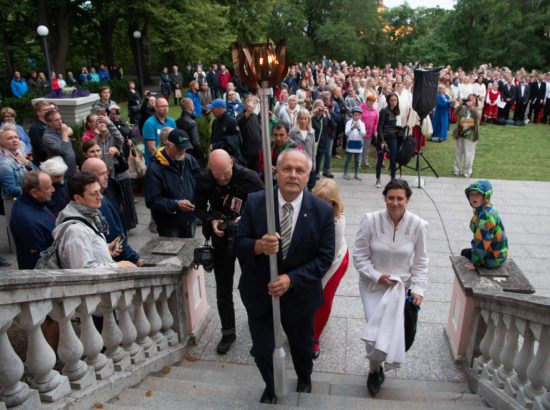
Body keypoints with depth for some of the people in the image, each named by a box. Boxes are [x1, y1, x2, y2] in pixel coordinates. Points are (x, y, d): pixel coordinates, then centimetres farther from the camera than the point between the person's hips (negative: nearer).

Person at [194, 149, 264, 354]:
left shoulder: (249, 178, -19)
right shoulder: (204, 180, -11)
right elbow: (199, 208, 2)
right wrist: (212, 221, -18)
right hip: (222, 240, 2)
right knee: (223, 291, 10)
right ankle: (228, 333, 30)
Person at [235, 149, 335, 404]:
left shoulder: (323, 211, -15)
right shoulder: (254, 203, -15)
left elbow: (325, 257, -13)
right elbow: (239, 244, -12)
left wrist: (291, 279, -24)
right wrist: (258, 246, -35)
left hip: (299, 294, 1)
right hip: (259, 294, 0)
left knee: (302, 346, 26)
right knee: (262, 351, 15)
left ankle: (304, 379, 62)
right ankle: (271, 387, 50)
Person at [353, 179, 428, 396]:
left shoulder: (418, 225, -8)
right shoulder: (370, 220, -12)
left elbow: (420, 262, 2)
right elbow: (360, 256, -5)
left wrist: (418, 289, -5)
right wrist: (377, 276, -14)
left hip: (401, 285, 1)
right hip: (373, 283, -1)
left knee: (391, 326, -6)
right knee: (376, 327, -7)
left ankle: (375, 369, 25)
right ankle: (375, 368, 24)